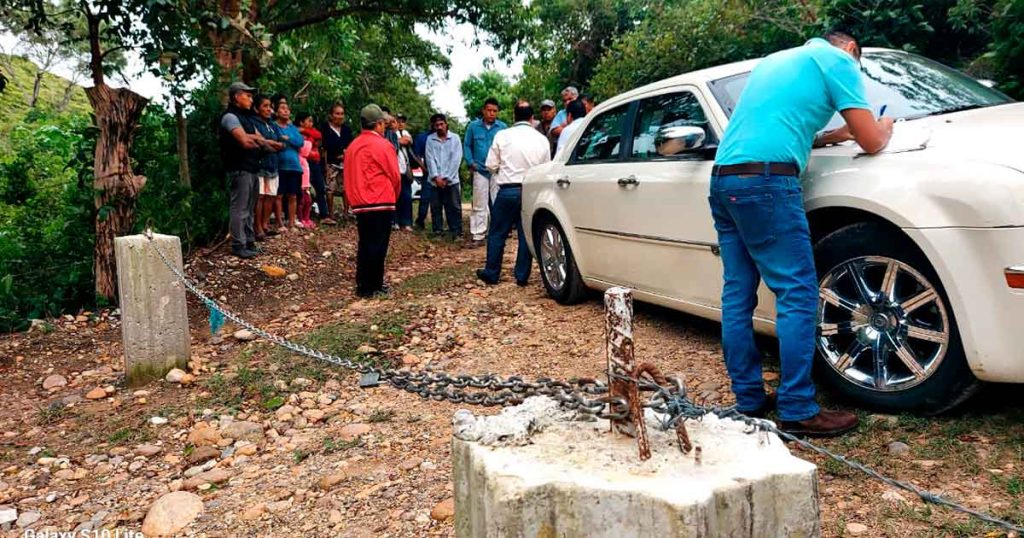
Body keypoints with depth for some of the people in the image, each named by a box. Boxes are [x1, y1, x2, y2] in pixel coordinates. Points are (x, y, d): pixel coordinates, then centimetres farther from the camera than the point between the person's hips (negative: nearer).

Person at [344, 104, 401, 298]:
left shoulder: (353, 146, 11)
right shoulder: (383, 145, -9)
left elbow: (349, 176, 14)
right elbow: (394, 176, -7)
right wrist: (392, 197, 10)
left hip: (359, 204, 7)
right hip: (381, 203, -7)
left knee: (364, 245, 13)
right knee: (378, 245, -1)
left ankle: (362, 285, 17)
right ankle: (372, 287, 1)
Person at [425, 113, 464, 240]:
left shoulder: (455, 138, 3)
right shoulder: (430, 139, 7)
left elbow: (456, 159, -4)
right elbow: (430, 159, 0)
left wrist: (446, 178, -8)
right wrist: (436, 177, -10)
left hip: (451, 180, -2)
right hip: (434, 180, 2)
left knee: (454, 207, -2)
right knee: (435, 208, 5)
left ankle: (456, 232, 4)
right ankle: (437, 232, 14)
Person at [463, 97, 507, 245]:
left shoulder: (503, 127, 1)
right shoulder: (473, 126, 4)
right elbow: (467, 145, 11)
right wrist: (470, 162, 0)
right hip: (480, 170, 0)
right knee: (479, 205, 0)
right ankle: (478, 235, 5)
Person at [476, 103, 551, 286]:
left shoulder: (503, 136, -5)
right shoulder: (542, 139, 3)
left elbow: (491, 165, -2)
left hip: (508, 190, -2)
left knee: (497, 233, 9)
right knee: (526, 234, 8)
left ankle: (491, 273, 16)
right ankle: (522, 276, 11)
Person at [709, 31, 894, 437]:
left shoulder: (775, 60, 31)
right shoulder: (838, 59, 9)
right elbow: (871, 142, 6)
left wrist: (829, 137, 35)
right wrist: (885, 128, 28)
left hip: (722, 179, 9)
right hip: (765, 181, -8)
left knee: (738, 294, 8)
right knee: (798, 293, -5)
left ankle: (749, 399, 15)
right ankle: (797, 411, -3)